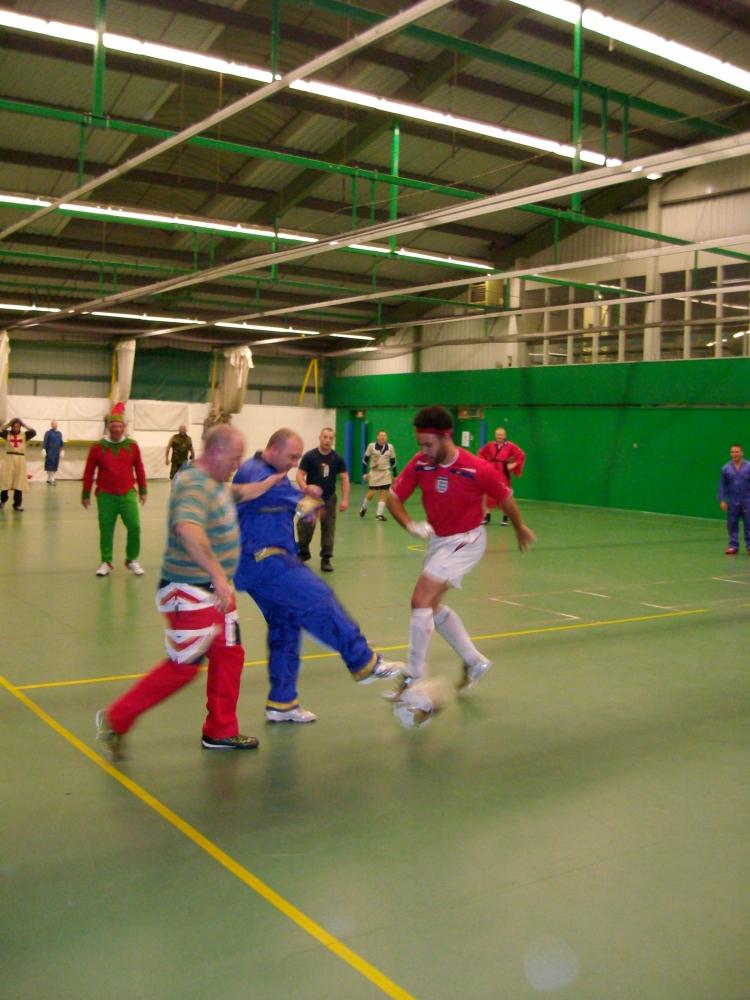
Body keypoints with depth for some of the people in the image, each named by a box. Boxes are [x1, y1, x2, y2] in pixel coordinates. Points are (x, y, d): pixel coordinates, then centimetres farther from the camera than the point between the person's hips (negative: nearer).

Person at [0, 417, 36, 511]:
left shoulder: (24, 434, 6)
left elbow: (33, 432, -10)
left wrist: (24, 425, -3)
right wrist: (8, 423, -7)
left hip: (21, 459, 0)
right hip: (9, 458, 0)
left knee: (19, 483, 2)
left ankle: (17, 504, 8)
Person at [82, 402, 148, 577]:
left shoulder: (132, 445, 1)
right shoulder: (97, 447, -3)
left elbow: (139, 468, 8)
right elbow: (89, 472, 3)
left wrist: (143, 490, 9)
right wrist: (86, 494, 4)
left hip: (128, 494, 1)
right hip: (105, 496, -1)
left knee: (134, 527, -4)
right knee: (106, 530, 5)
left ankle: (132, 560, 15)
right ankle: (106, 563, 19)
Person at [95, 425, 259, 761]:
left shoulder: (214, 481, 9)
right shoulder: (195, 485, -23)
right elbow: (187, 527, -43)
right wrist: (217, 573, -46)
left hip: (216, 590, 10)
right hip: (189, 592, -10)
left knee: (229, 656, 13)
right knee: (183, 667, -3)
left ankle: (220, 732, 26)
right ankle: (116, 721, 11)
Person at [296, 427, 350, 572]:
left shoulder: (337, 458, -1)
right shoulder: (309, 456, -7)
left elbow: (344, 478, 2)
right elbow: (300, 475, -7)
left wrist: (345, 499, -6)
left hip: (329, 499, 2)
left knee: (328, 529, 1)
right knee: (306, 527, -6)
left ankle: (326, 559, 10)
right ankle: (303, 553, 18)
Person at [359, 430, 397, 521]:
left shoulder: (390, 447, -1)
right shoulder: (371, 446, -7)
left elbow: (393, 462, 9)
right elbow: (365, 459, 0)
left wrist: (395, 475, 10)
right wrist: (364, 473, -3)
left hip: (386, 473, 2)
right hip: (374, 472, -2)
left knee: (383, 493, -5)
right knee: (372, 493, -2)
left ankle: (379, 514, 1)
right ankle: (363, 508, 26)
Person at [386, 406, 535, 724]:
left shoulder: (477, 469, -25)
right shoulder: (420, 463, -13)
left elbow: (505, 498, -7)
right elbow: (394, 497, -7)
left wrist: (521, 529, 9)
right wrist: (410, 525, -26)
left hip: (465, 541, -7)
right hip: (438, 539, 7)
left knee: (421, 601, -15)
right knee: (433, 606, 16)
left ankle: (414, 677, -2)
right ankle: (474, 661, 32)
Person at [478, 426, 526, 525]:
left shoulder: (510, 446, -9)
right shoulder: (490, 445, 1)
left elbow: (522, 455, -8)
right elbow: (481, 453, 17)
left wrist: (514, 464, -12)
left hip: (504, 474, -3)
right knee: (490, 494, 6)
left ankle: (505, 517, 9)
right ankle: (487, 516, 15)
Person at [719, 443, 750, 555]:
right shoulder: (726, 468, 3)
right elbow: (722, 485, 5)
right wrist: (722, 500, -2)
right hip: (732, 502, 1)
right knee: (732, 525, 4)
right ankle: (733, 546, 12)